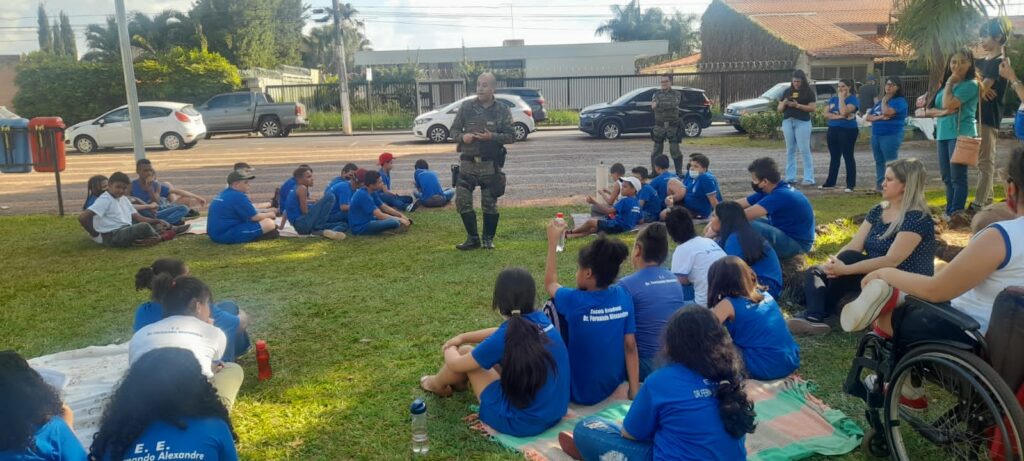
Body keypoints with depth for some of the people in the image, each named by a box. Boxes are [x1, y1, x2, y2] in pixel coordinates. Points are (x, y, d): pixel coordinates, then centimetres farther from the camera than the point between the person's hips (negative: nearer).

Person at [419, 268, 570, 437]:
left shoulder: (505, 339, -22)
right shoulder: (542, 320, -4)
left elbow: (455, 364, -5)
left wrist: (449, 350, 17)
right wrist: (463, 337, 18)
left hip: (523, 422, -6)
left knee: (465, 353, 8)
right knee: (489, 356, 22)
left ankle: (437, 384, 39)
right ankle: (459, 382, 52)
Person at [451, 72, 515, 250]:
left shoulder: (502, 110, 0)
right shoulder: (466, 107, 3)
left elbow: (511, 136, -2)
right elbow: (454, 130, 8)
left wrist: (492, 136, -18)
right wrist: (462, 136, -14)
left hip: (491, 164, -1)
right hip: (468, 162, 2)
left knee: (489, 203, 5)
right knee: (462, 201, -1)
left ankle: (488, 239, 21)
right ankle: (473, 238, 14)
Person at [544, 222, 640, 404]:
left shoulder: (573, 300, -22)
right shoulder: (623, 296, -11)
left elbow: (550, 284, 1)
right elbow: (630, 347, -7)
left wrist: (553, 241, 7)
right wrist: (634, 390, -1)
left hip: (581, 394, -5)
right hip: (614, 386, 5)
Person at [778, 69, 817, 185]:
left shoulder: (808, 91, 1)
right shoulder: (788, 91, 13)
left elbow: (812, 108, -7)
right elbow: (779, 109, 12)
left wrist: (797, 105, -19)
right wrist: (784, 103, -9)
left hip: (802, 122, -4)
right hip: (787, 121, 5)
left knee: (804, 150, -6)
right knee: (790, 150, 7)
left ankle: (809, 178, -3)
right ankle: (790, 177, 11)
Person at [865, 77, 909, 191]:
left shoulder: (900, 101, -5)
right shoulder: (880, 101, 19)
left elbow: (887, 112, -22)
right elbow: (867, 117, 12)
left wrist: (884, 101, -3)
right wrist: (879, 117, -8)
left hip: (891, 136, -8)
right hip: (876, 135, 8)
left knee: (891, 163, -8)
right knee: (879, 162, 10)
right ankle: (879, 186, 15)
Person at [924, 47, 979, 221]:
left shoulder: (971, 84, -6)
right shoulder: (945, 85, 17)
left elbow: (948, 103, -19)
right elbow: (929, 110, 13)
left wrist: (949, 83, -6)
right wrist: (942, 112, -7)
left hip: (961, 134, -8)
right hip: (943, 134, 8)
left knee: (958, 177, -8)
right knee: (947, 177, 12)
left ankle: (956, 213, -6)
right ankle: (950, 211, 20)